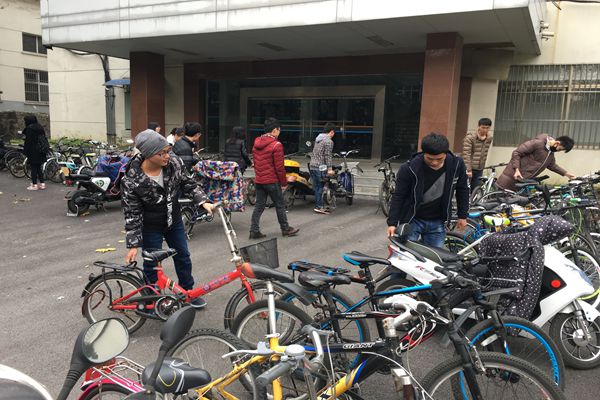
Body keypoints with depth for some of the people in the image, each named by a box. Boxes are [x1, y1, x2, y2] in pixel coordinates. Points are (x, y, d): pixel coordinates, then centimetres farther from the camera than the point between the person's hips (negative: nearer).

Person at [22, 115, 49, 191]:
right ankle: (42, 184, 14)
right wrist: (44, 149, 19)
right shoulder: (40, 127, 10)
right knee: (39, 168, 14)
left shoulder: (29, 128, -12)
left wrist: (25, 151, -8)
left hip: (33, 152, -7)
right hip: (40, 151, 7)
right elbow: (44, 139, 15)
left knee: (33, 168, -1)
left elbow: (28, 141, -14)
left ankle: (34, 185, 3)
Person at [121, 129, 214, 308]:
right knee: (152, 264, 8)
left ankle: (188, 292, 38)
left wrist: (203, 201, -16)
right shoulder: (131, 180, -27)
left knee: (183, 256, 17)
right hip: (151, 227, -4)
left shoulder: (174, 163, -18)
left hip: (174, 220, 5)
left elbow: (188, 184, -2)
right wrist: (133, 245, -18)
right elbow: (132, 214, -20)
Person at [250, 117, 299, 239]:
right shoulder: (276, 145, -15)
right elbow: (279, 167, -15)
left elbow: (255, 162, 14)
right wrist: (284, 182, -5)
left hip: (258, 180, 7)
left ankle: (254, 231, 9)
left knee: (259, 205, 11)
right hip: (272, 181, -7)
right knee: (280, 205, 8)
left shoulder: (256, 142, 8)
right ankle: (285, 229, 20)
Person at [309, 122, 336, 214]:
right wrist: (330, 168, -16)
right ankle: (319, 207, -3)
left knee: (316, 187, 11)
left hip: (313, 166, 9)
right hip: (321, 167, -9)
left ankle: (318, 206, 16)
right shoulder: (328, 141, -10)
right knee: (320, 187, -4)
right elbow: (327, 156, -16)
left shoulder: (318, 138, 17)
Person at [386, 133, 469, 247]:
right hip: (411, 220, -3)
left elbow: (462, 190, 6)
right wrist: (392, 223, -14)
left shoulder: (457, 164, -10)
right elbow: (398, 196, -11)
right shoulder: (409, 168, -20)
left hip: (437, 222, 3)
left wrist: (462, 216, 9)